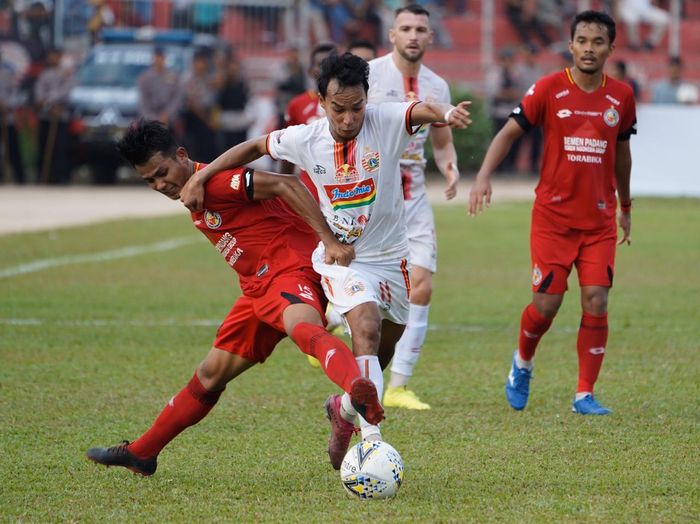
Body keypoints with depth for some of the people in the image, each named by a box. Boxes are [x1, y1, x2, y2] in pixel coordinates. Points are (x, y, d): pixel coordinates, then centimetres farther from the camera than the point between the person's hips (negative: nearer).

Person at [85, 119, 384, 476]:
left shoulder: (215, 181, -15)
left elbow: (284, 185, -23)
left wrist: (328, 240, -29)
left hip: (293, 269, -10)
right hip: (258, 287, 10)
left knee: (302, 328, -42)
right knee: (211, 373, 18)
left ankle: (358, 390, -73)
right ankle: (141, 453, 30)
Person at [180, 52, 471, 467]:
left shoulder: (386, 122, -17)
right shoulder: (304, 140, -11)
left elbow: (420, 111, -38)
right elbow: (254, 147, 6)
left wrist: (446, 113, -61)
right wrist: (200, 177, 1)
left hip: (390, 257, 2)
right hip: (339, 258, -2)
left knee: (381, 356, 16)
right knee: (367, 328, -27)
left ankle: (345, 410, 47)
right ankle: (372, 440, -34)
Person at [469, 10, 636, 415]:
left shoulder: (621, 97, 3)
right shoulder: (550, 89, -5)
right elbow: (510, 132, -3)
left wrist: (625, 207, 26)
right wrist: (484, 176, -18)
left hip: (600, 221, 2)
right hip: (553, 217, -2)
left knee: (596, 302, -8)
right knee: (547, 303, -4)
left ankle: (585, 395, 1)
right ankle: (523, 363, 27)